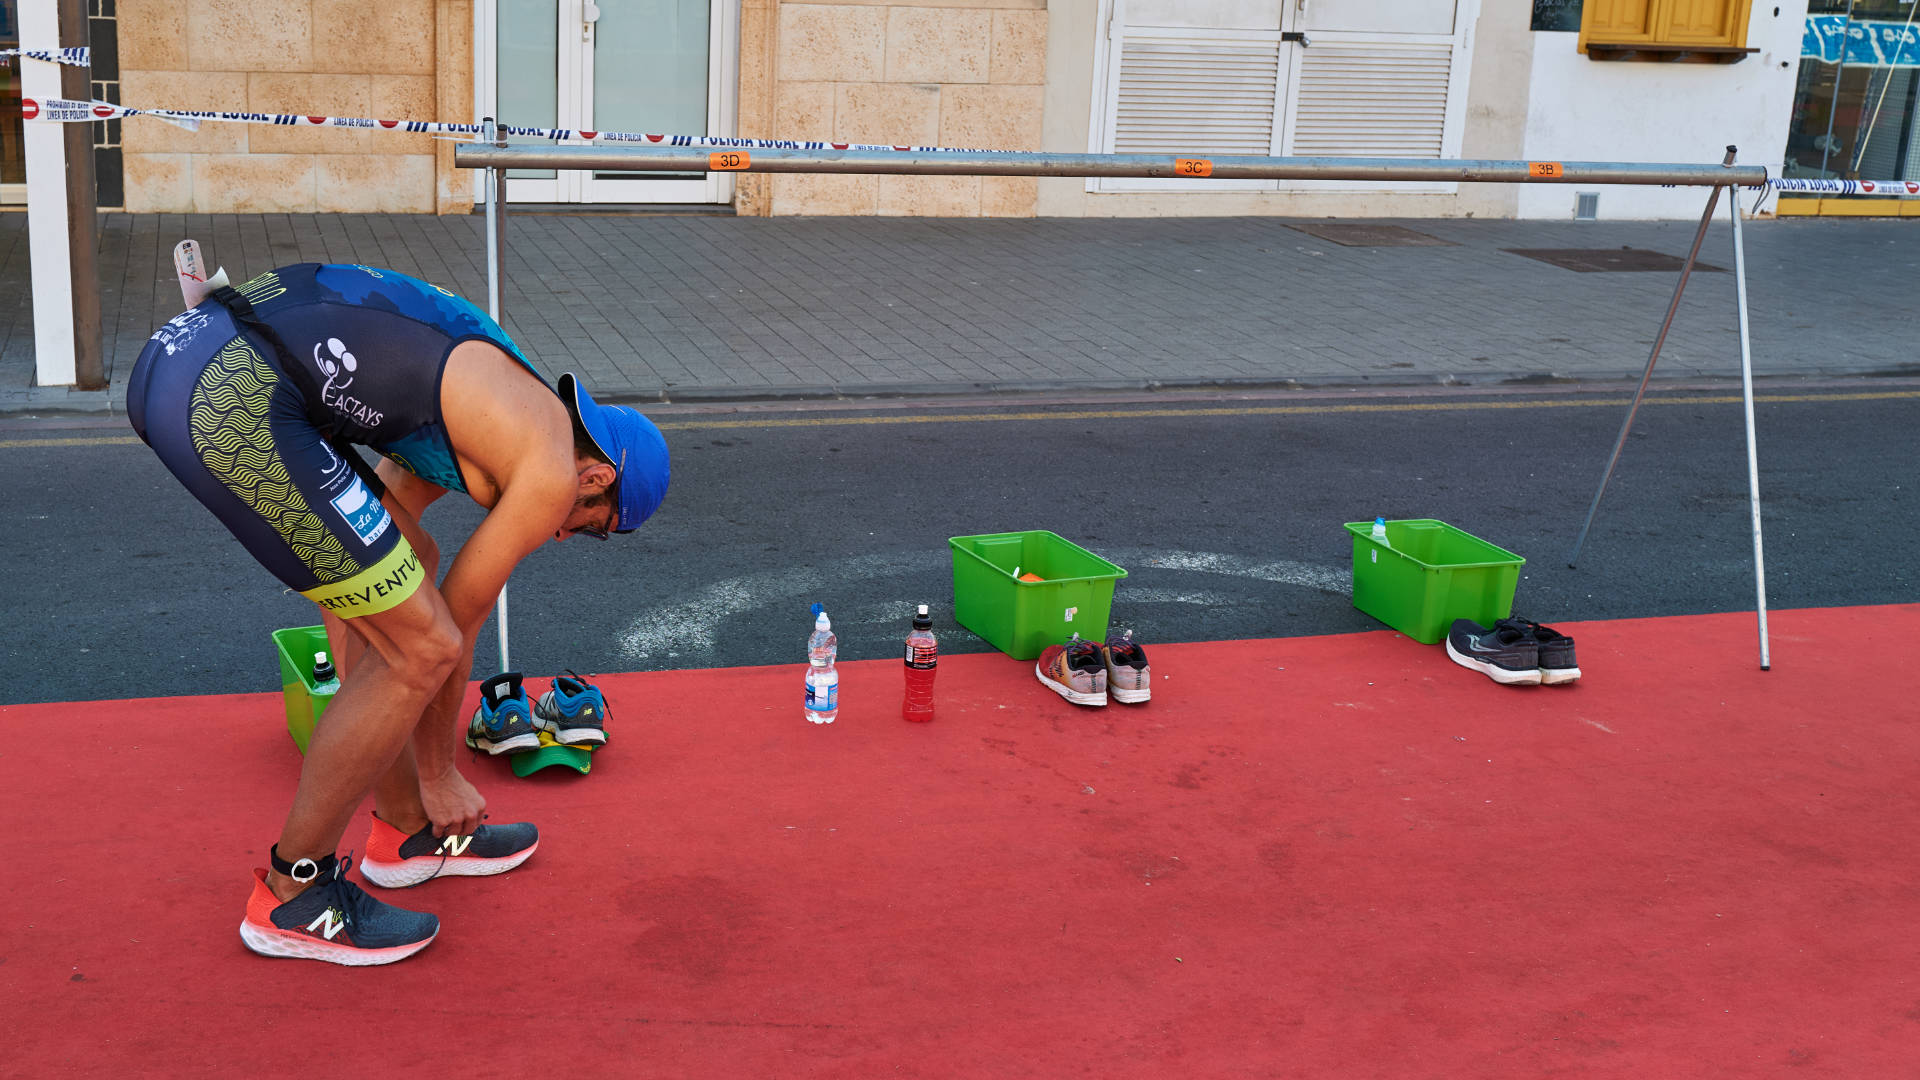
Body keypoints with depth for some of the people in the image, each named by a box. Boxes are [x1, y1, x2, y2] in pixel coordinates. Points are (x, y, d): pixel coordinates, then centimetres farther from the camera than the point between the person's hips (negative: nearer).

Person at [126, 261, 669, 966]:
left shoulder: (490, 413, 28)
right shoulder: (552, 471, 3)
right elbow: (456, 624, 11)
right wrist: (438, 771, 27)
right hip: (232, 397, -11)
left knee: (410, 565, 23)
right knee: (422, 647, -1)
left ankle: (406, 829, 35)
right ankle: (291, 894, 15)